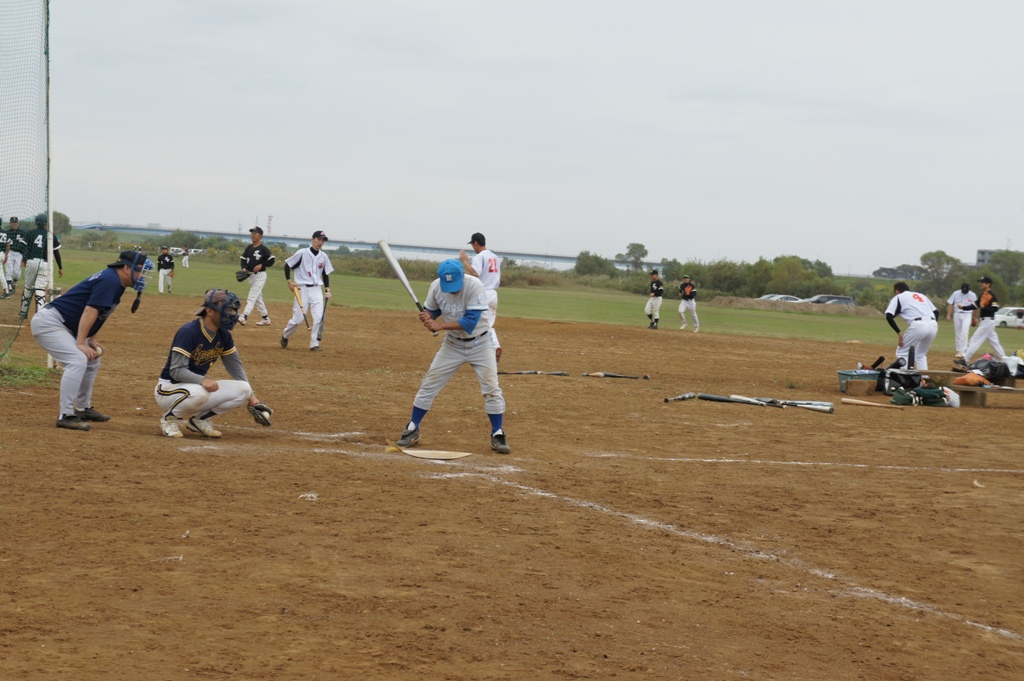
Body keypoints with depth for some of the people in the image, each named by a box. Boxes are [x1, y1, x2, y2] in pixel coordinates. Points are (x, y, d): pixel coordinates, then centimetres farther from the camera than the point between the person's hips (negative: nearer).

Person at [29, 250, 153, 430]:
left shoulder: (116, 283, 12)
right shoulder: (109, 280, -18)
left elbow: (96, 313, 17)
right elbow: (90, 310, -25)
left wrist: (91, 341, 6)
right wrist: (81, 343, -28)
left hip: (63, 327, 11)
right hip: (48, 322, -11)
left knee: (92, 361, 18)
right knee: (78, 360, -23)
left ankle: (83, 409, 30)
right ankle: (66, 416, -23)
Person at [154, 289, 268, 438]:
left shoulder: (224, 336, 1)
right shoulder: (188, 332, -22)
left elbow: (236, 367, 9)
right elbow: (176, 370, -26)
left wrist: (251, 395, -1)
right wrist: (203, 380, -42)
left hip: (198, 386, 7)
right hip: (169, 389, -7)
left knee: (243, 390, -9)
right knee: (198, 392, -40)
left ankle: (201, 419, 7)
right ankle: (169, 418, -9)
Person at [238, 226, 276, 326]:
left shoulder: (263, 249, -10)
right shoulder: (249, 248, 8)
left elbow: (271, 261, -9)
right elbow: (243, 259, 12)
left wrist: (261, 265, -21)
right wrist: (244, 268, -6)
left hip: (260, 275, -8)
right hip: (251, 275, 8)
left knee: (252, 297, -15)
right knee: (258, 298, 13)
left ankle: (243, 317, -25)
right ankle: (266, 319, 22)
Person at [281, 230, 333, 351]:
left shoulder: (323, 256, 7)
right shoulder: (302, 253, -7)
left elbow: (325, 274, 16)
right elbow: (287, 265, 0)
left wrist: (327, 290, 7)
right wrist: (289, 281, -9)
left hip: (316, 290, 4)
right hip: (302, 289, -4)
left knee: (319, 317, -8)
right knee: (298, 319, -4)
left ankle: (314, 344, 0)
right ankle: (285, 336, 23)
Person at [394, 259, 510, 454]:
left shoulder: (475, 286, -28)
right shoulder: (436, 286, -16)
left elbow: (471, 321, -32)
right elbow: (432, 311, 0)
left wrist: (440, 325, -36)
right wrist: (427, 318, -24)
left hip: (480, 343, -3)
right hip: (452, 343, 3)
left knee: (491, 388, -6)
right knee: (429, 385, 1)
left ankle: (497, 435, 8)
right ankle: (412, 430, 13)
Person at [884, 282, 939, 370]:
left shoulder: (898, 297, 16)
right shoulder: (921, 295, 32)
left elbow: (889, 316, -1)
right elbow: (936, 312, 21)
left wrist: (899, 332, -2)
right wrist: (933, 326, 18)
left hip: (918, 325, -5)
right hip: (933, 325, 5)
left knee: (902, 353, 10)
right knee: (921, 354, 23)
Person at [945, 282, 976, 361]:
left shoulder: (972, 295, -3)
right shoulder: (956, 294, -2)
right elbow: (950, 304, 1)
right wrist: (948, 315, -7)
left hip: (967, 315, -2)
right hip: (957, 314, 2)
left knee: (964, 333, -18)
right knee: (957, 334, 6)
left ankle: (962, 353, -20)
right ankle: (959, 353, 16)